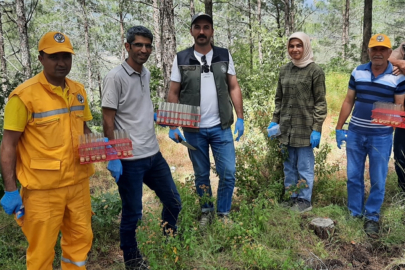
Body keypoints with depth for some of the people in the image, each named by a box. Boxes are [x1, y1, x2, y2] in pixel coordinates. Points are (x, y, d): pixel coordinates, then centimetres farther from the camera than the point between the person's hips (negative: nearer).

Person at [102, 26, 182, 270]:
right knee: (133, 213, 6)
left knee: (174, 203, 16)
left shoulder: (147, 73, 10)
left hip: (154, 154, 8)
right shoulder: (115, 77, -12)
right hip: (130, 159, -7)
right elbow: (108, 120, -12)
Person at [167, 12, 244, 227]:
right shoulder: (181, 59, -1)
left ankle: (223, 213, 21)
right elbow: (173, 94, 0)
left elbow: (234, 88, 5)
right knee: (201, 174, 12)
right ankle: (206, 211, 31)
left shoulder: (224, 56, 3)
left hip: (221, 127, 1)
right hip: (193, 130, 0)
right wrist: (173, 126, -6)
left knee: (228, 172, 1)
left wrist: (240, 118, -3)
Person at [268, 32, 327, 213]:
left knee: (304, 166, 2)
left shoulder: (315, 71, -3)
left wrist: (317, 129, -11)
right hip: (286, 127, 5)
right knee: (289, 166, 12)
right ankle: (293, 198, 26)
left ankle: (304, 201, 17)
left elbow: (320, 103, -5)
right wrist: (275, 120, 9)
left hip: (305, 127, -5)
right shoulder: (284, 70, 11)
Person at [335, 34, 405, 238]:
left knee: (378, 180, 6)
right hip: (355, 133, 2)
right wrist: (339, 129, 3)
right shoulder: (357, 72, 3)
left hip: (381, 137, -2)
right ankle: (354, 213, 26)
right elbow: (348, 102, 6)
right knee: (353, 176, 11)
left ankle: (372, 217, 22)